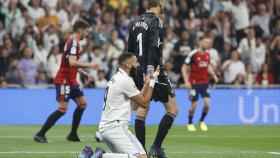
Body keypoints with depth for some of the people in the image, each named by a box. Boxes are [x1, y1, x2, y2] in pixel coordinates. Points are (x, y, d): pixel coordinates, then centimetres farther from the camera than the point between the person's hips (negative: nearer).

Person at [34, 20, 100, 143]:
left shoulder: (73, 42, 15)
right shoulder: (73, 43, -16)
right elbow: (72, 62, -29)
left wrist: (84, 73, 23)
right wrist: (89, 65, -27)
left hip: (70, 81, 10)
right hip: (64, 81, -10)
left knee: (82, 104, 11)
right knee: (62, 109, -13)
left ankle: (73, 134, 14)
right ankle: (40, 134, -11)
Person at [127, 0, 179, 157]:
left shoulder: (136, 21, 12)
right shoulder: (156, 22, -12)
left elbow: (130, 50, 17)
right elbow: (153, 48, -23)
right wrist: (150, 69, -31)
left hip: (139, 72, 8)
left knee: (142, 110, 12)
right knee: (173, 110, 2)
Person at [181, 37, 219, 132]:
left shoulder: (207, 55, 6)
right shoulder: (193, 54, -13)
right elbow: (184, 68, -10)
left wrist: (214, 76, 10)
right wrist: (186, 81, -18)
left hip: (205, 82, 5)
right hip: (194, 83, -5)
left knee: (207, 104, -7)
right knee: (194, 105, -3)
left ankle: (202, 121, 17)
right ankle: (190, 123, 21)